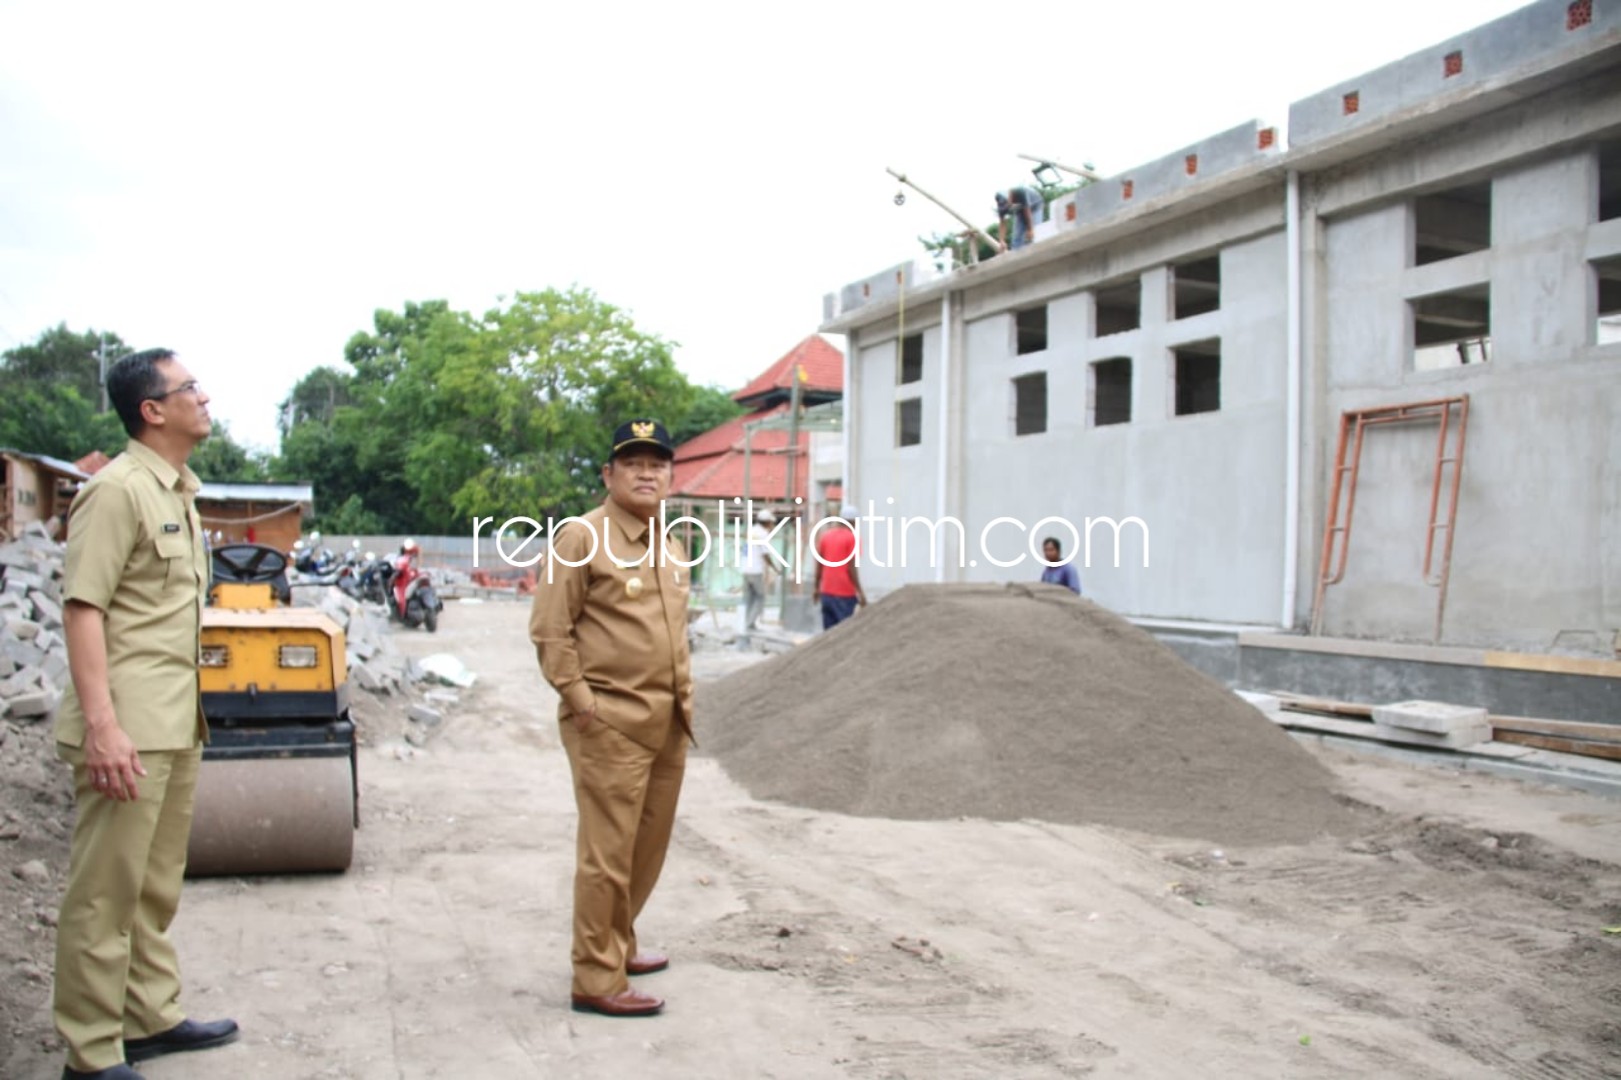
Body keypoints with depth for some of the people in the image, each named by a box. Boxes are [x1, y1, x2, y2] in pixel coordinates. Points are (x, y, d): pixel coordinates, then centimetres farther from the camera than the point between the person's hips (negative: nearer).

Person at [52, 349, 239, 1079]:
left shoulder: (178, 492, 14)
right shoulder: (117, 489, -12)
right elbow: (82, 608, -18)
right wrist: (102, 725, -24)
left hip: (176, 722, 9)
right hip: (128, 728, -9)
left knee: (156, 885, 18)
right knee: (105, 892, 0)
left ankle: (152, 1017, 30)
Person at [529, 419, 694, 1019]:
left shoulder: (671, 546, 16)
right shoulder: (581, 537, -8)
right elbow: (549, 630, -11)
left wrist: (684, 697, 17)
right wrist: (581, 702, -16)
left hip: (668, 724, 8)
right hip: (610, 723, -8)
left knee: (649, 847, 17)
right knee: (608, 853, -4)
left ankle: (618, 945, 35)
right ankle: (597, 980, 6)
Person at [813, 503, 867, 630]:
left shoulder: (825, 535, 9)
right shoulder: (852, 537, -9)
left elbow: (819, 564, 10)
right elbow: (851, 567, -14)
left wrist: (816, 587, 18)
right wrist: (860, 592, -12)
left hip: (826, 591, 6)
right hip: (844, 593, -6)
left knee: (829, 631, 9)